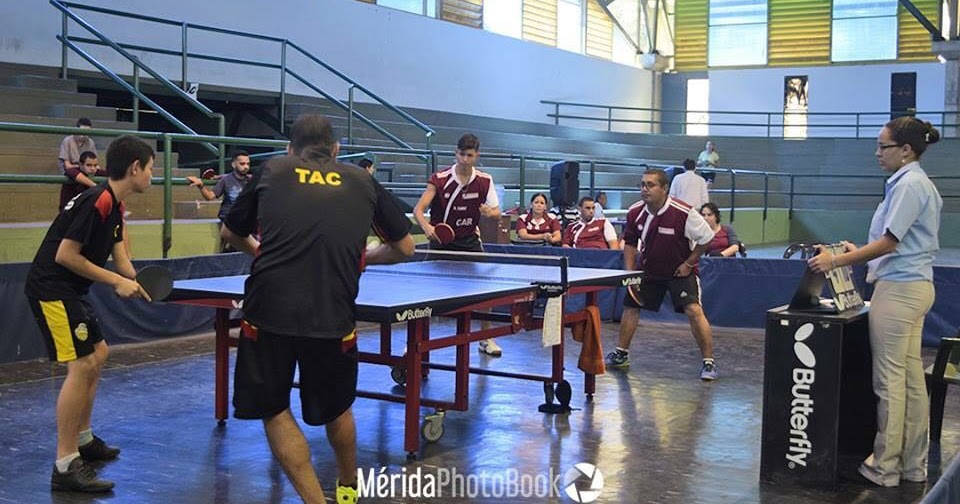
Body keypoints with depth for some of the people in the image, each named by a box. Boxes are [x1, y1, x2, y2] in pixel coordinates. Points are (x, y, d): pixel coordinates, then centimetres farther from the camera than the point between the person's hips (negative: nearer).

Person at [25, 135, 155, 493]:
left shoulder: (114, 205, 11)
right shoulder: (95, 202, -20)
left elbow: (119, 258, 10)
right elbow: (65, 255, -23)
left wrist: (134, 284, -10)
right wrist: (116, 281, -19)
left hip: (69, 290, 11)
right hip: (50, 289, -11)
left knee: (98, 354, 21)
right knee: (82, 365, -16)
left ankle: (82, 439, 34)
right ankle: (65, 467, -13)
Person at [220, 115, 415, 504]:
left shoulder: (272, 171, 15)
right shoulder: (362, 182, 15)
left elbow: (231, 233, 27)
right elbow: (404, 248, 21)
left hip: (268, 309, -1)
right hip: (334, 315, 1)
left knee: (273, 409, 16)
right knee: (336, 409, 24)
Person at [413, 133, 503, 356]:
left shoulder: (484, 181, -5)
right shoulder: (440, 179, -15)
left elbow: (497, 212, 0)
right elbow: (418, 209, -20)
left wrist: (490, 212, -24)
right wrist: (426, 226, -41)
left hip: (469, 240, 3)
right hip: (441, 239, -2)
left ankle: (486, 339, 12)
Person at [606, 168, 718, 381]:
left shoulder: (683, 213, -26)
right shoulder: (635, 212, -12)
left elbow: (706, 238, -13)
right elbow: (630, 243, 5)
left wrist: (688, 264, -12)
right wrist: (629, 273, -2)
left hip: (680, 271, -5)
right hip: (648, 269, 5)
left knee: (694, 311, -19)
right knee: (630, 305, 9)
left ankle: (708, 362, -9)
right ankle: (621, 354, 26)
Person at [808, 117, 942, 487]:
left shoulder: (909, 185, -14)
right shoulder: (917, 183, 16)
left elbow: (889, 242, -18)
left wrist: (837, 261, -16)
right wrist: (861, 252, 17)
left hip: (899, 289, -10)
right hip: (914, 286, 10)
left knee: (890, 379, -3)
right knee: (911, 378, 11)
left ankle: (885, 466, 4)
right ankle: (913, 464, 17)